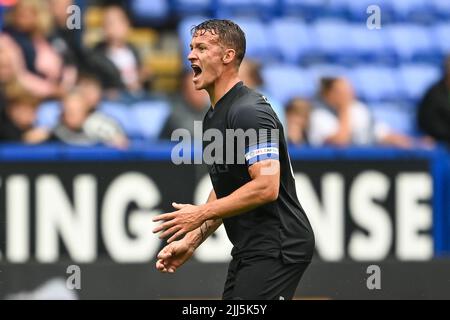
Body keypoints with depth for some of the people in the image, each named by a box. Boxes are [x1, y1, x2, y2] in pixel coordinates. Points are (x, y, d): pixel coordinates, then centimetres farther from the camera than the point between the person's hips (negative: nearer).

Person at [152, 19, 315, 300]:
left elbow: (266, 187, -26)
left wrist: (201, 214, -19)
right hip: (250, 250, 10)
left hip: (276, 248, -10)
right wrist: (191, 241, 14)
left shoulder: (249, 111, -17)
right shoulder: (213, 117, 15)